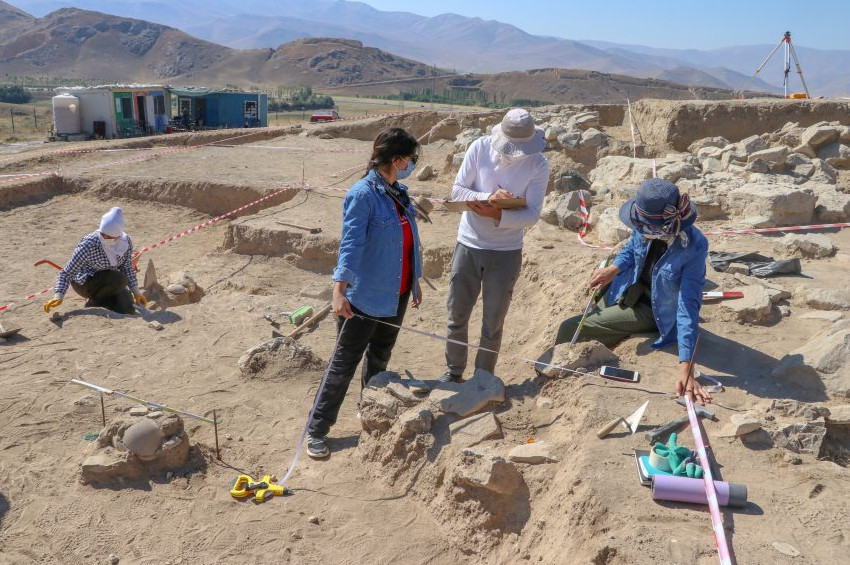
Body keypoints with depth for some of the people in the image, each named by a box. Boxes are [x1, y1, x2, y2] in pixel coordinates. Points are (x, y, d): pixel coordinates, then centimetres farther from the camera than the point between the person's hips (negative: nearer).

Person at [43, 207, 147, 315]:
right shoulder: (89, 244, -31)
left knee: (128, 311, -11)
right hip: (84, 283, -5)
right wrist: (58, 296, -40)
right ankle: (93, 303, -5)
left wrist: (136, 292, -1)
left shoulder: (126, 242, -16)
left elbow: (127, 268, 1)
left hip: (109, 281, 5)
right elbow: (67, 272, -28)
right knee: (120, 279, -33)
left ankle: (102, 299, 18)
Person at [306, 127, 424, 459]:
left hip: (396, 295, 8)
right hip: (366, 297, -8)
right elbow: (351, 244, -23)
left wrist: (414, 280, 20)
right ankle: (317, 431, 13)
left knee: (380, 358, 21)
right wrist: (339, 291, -30)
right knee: (345, 363, 0)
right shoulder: (363, 195, -17)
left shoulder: (398, 193, 7)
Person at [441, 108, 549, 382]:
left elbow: (533, 214, -14)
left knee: (493, 322, 9)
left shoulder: (538, 164, -11)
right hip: (468, 245, 2)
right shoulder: (480, 148, -9)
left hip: (506, 252, -1)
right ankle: (454, 371, 32)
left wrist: (498, 215, -31)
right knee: (457, 315, 12)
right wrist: (487, 197, -27)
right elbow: (456, 190, -9)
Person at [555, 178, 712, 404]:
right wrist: (612, 269, -14)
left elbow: (688, 308, -34)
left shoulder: (693, 248, -34)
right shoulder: (648, 227, -20)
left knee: (570, 330, -8)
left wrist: (685, 369, -38)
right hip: (630, 289, 6)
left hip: (650, 310, -6)